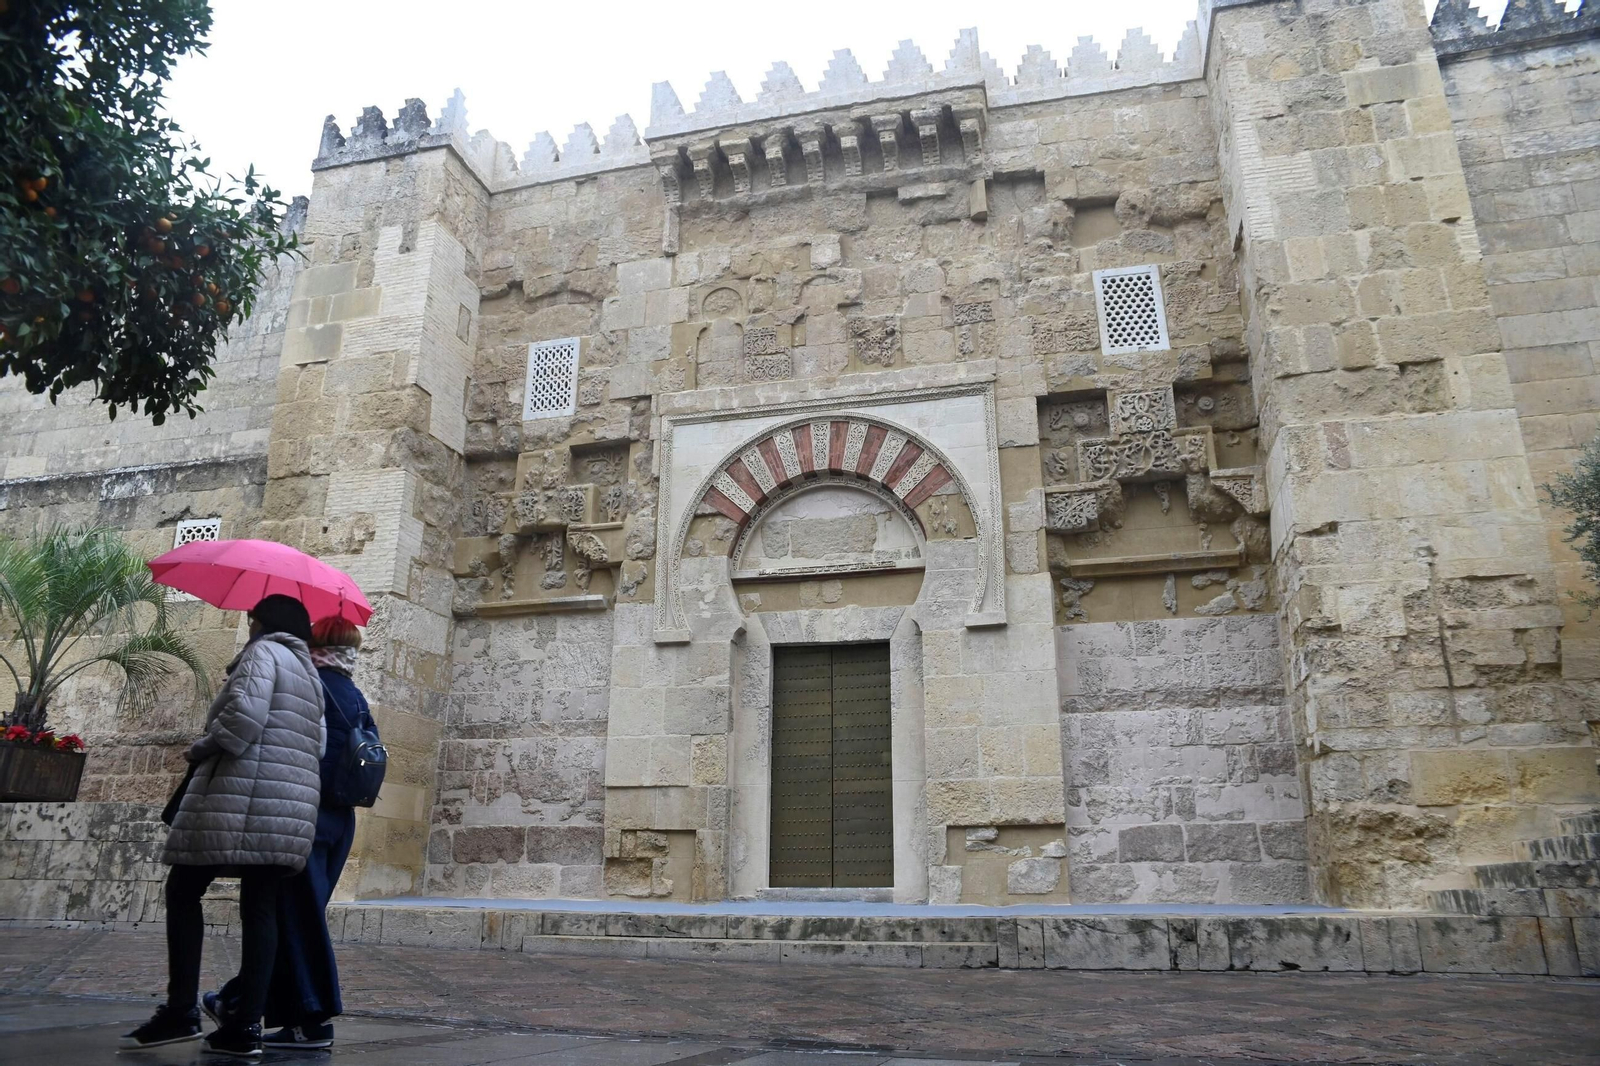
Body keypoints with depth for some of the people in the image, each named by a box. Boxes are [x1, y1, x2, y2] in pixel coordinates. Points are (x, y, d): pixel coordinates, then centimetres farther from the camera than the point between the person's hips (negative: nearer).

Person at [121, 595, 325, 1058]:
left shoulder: (264, 652, 0)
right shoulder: (310, 672, 24)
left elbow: (244, 714, -16)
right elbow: (318, 746, 16)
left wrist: (201, 750, -2)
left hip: (243, 798, -7)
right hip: (294, 806, 7)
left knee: (183, 891, 4)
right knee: (260, 907, 4)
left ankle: (181, 1011, 0)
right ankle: (246, 1026, 2)